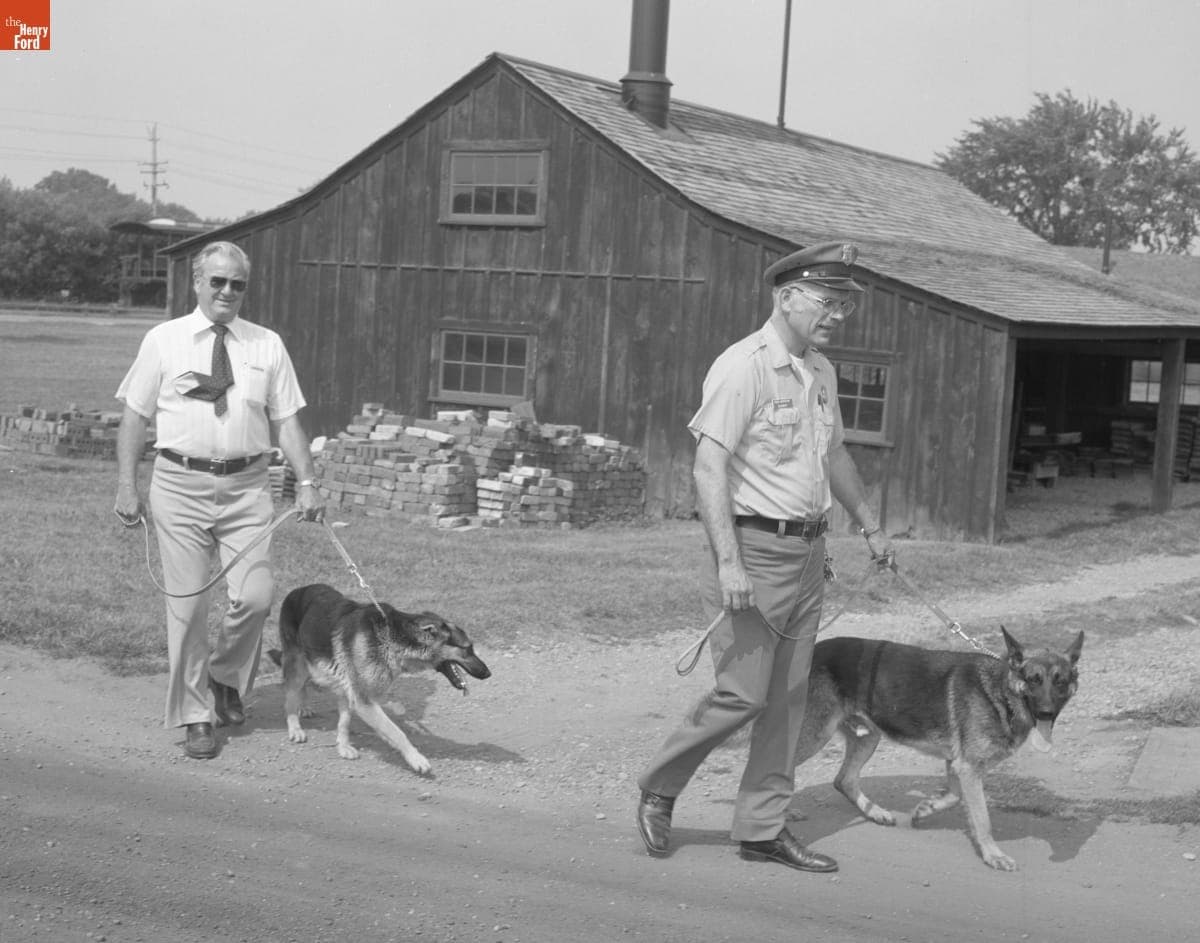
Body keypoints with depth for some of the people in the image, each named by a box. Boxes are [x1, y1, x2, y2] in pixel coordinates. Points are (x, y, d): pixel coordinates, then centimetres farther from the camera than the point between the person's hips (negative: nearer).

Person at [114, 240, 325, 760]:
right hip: (181, 483, -1)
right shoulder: (163, 340, 4)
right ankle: (195, 716, 14)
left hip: (246, 487, 1)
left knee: (255, 596, -9)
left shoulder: (267, 345, 8)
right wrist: (126, 483, -2)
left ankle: (225, 676, 21)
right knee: (187, 604, 1)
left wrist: (306, 482, -4)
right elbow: (135, 414, 4)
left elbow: (286, 420, 6)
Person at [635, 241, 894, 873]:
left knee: (788, 697, 9)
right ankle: (658, 788, 14)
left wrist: (869, 526, 31)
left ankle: (763, 828, 18)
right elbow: (709, 467, -19)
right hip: (753, 548, -8)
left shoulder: (821, 372, 13)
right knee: (742, 694, -8)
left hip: (807, 551, 8)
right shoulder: (743, 367, -14)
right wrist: (728, 561, -25)